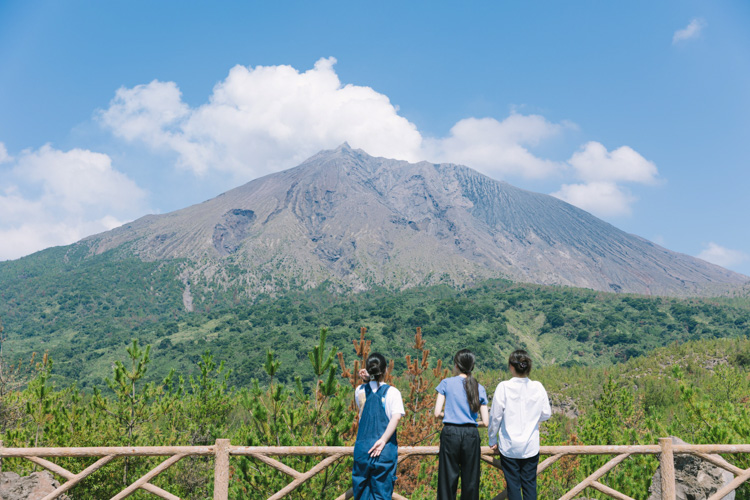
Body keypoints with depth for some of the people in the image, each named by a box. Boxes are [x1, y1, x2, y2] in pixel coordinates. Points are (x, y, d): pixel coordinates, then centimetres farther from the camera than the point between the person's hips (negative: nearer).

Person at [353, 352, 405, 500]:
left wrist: (366, 382, 12)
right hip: (385, 449, -2)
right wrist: (383, 440, -19)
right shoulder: (392, 392, -5)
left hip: (362, 445, 2)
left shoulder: (360, 391, 4)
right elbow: (396, 417, -17)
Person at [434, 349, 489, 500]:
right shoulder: (479, 389, 7)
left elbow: (437, 413, -4)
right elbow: (485, 422, 3)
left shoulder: (446, 383, 1)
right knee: (470, 479, 9)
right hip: (471, 435, 2)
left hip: (451, 433, -2)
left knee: (448, 478, 3)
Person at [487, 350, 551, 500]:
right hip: (531, 446, 2)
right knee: (530, 484, 12)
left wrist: (492, 440, 6)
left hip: (509, 446, -2)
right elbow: (546, 414, 4)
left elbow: (495, 417, -7)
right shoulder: (538, 387, -6)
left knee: (513, 484, 8)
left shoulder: (503, 387, -13)